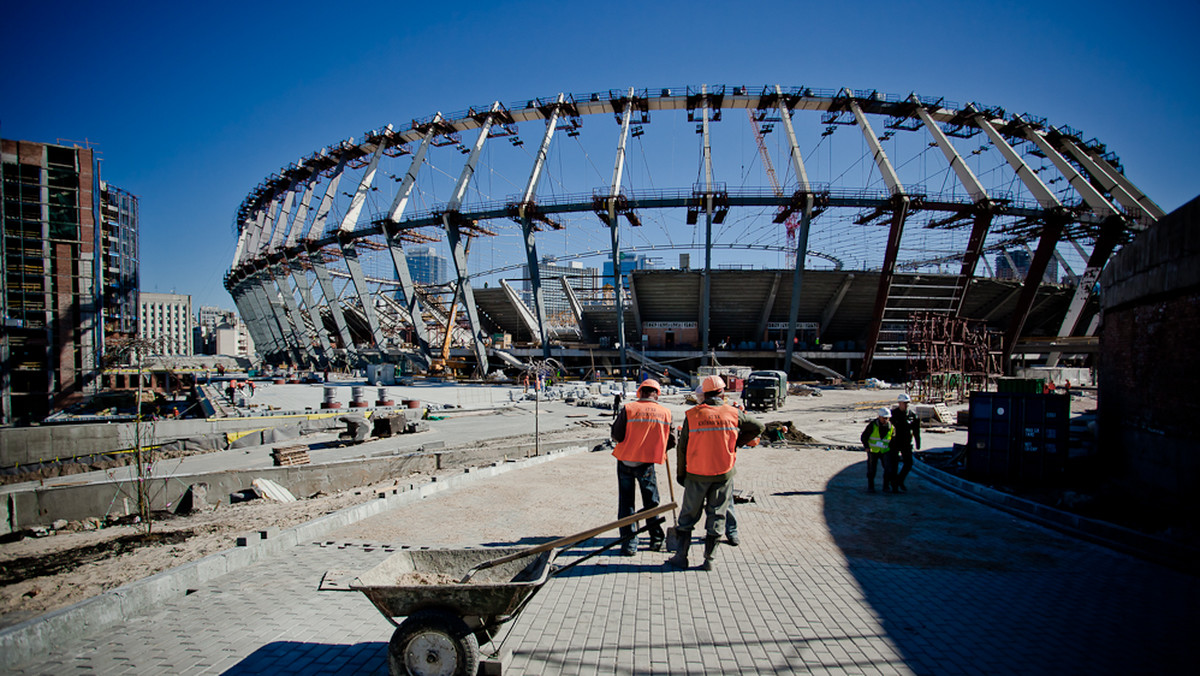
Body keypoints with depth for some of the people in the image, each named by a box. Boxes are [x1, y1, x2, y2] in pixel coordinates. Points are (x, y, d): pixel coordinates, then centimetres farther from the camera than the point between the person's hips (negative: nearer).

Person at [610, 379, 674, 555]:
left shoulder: (629, 408, -9)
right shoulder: (665, 412, -2)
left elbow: (617, 436, -9)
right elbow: (671, 442, 2)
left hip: (626, 460, -1)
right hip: (648, 462, 1)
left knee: (626, 503, 8)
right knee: (651, 502, 16)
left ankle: (629, 544, 9)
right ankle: (657, 540, 25)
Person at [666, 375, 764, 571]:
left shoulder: (691, 415, -6)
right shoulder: (733, 414, -3)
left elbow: (682, 448, -3)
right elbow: (759, 427, 11)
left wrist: (680, 473, 7)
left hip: (696, 474, 0)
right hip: (724, 474, 1)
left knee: (688, 515, 11)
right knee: (717, 515, 10)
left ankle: (681, 556, 15)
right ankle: (709, 559, 12)